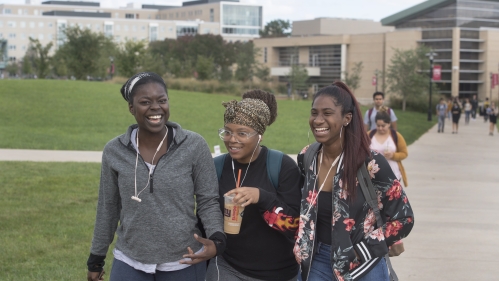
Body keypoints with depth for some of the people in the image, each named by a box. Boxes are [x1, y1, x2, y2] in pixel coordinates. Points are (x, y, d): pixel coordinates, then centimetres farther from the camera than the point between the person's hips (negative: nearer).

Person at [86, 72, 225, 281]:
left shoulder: (194, 146, -9)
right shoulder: (114, 151, -4)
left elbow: (208, 201, -4)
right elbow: (108, 208, 6)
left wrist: (217, 240, -21)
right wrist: (96, 259, 11)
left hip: (183, 263, -1)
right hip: (129, 263, 1)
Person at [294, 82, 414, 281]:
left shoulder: (370, 163, -16)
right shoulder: (306, 159, -3)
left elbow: (403, 219, -10)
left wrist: (360, 253, -13)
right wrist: (303, 245, 2)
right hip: (317, 263, 4)